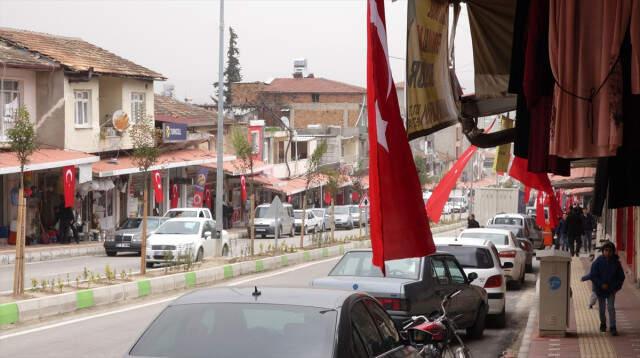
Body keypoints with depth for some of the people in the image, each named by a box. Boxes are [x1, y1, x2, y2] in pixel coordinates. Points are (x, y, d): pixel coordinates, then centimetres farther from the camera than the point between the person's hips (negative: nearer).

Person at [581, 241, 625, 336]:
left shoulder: (616, 263, -7)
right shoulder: (598, 262, -12)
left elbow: (621, 277, 4)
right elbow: (593, 275, -13)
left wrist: (617, 287, -5)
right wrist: (601, 284, -19)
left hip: (611, 290, 0)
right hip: (600, 289, 0)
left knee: (611, 308, -10)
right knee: (602, 309, 12)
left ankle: (613, 327, -6)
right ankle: (603, 324, 36)